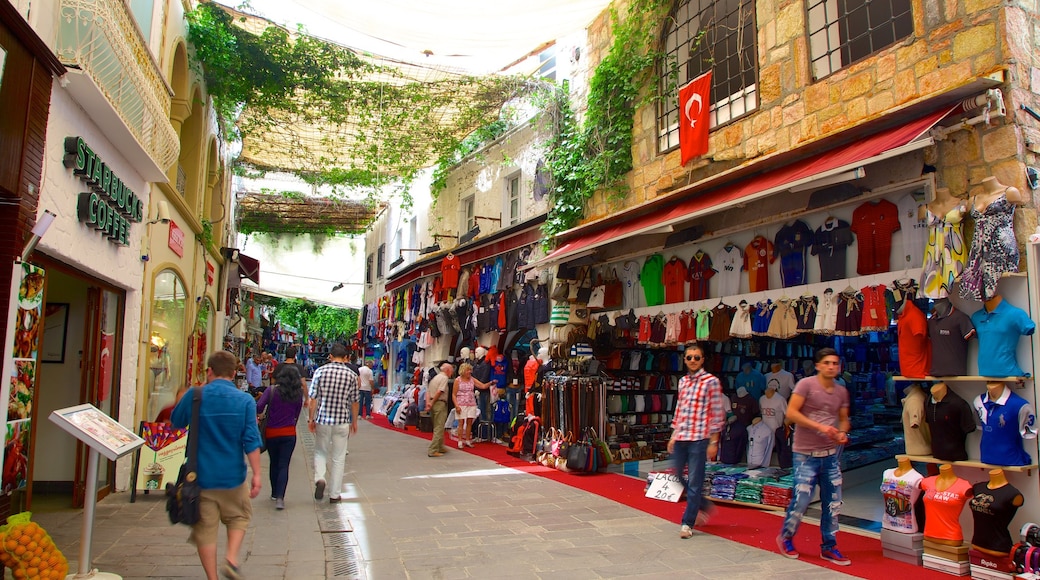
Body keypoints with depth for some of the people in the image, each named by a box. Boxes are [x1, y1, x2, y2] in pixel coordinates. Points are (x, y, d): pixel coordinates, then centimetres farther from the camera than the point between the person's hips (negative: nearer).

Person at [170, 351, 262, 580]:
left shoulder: (195, 396, -7)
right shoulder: (245, 401, -8)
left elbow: (176, 422, 13)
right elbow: (251, 441, -11)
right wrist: (256, 475, -6)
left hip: (200, 476, 0)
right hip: (233, 476, 0)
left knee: (205, 528, 12)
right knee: (239, 517, 22)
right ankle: (231, 558, 4)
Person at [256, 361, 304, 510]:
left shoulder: (272, 391, -12)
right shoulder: (298, 394, -6)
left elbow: (258, 407, -20)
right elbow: (297, 414, 4)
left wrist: (257, 416, 0)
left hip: (271, 433, 0)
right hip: (289, 433, 0)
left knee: (274, 464, 18)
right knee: (284, 466, 1)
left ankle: (275, 494, 30)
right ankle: (280, 497, -11)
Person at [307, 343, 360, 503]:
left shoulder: (320, 371, -5)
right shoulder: (351, 375, -3)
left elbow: (312, 399, -5)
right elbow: (354, 402, 3)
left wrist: (310, 419, 6)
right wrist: (354, 421, 15)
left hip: (322, 419, 0)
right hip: (342, 421, 0)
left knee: (320, 452, 20)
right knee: (338, 458, 10)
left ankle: (319, 478, -5)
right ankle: (335, 494, 15)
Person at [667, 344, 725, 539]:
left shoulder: (711, 381, -6)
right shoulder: (682, 381, 12)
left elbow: (717, 414, -7)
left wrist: (713, 442, -10)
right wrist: (673, 436, 15)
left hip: (699, 438, -6)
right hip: (680, 438, 7)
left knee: (694, 482, -1)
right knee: (675, 478, 11)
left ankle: (687, 523, 11)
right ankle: (703, 505, 32)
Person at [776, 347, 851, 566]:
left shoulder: (842, 392, 9)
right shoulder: (806, 384, -9)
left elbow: (843, 419, 17)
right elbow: (791, 413, -14)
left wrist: (843, 433, -5)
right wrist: (820, 427, -21)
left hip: (831, 454, 6)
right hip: (806, 454, -6)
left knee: (833, 503, 8)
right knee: (801, 500, -4)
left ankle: (829, 547, 23)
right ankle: (785, 538, 19)